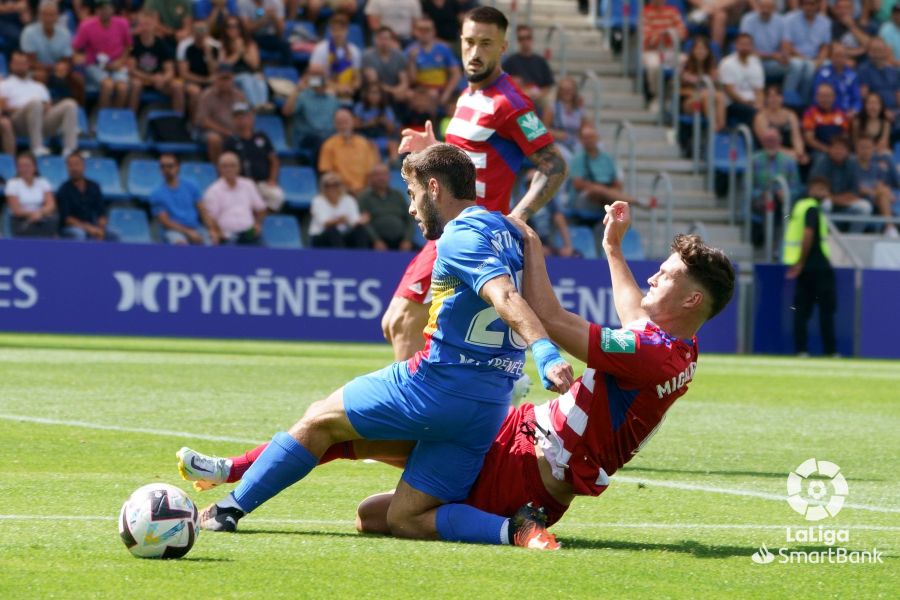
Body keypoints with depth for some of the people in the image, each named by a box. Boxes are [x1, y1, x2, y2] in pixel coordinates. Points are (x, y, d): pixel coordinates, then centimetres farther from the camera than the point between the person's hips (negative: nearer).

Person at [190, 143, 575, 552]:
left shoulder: (460, 236, -9)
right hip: (491, 408, 8)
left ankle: (230, 509, 21)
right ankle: (516, 529, -14)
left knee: (319, 420, 13)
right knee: (404, 520, 7)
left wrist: (546, 354, -38)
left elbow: (506, 298, -26)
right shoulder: (506, 231, 17)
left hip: (437, 386, -8)